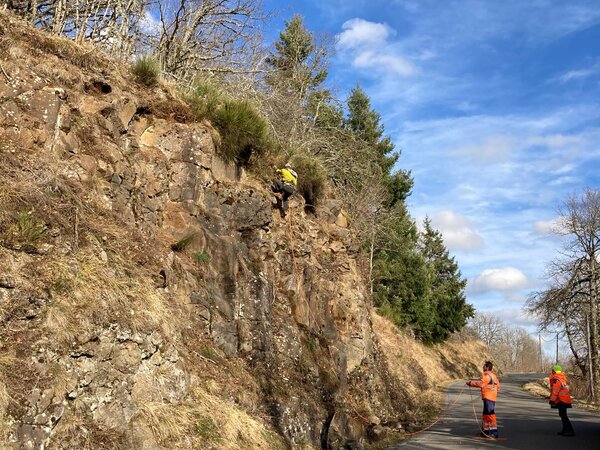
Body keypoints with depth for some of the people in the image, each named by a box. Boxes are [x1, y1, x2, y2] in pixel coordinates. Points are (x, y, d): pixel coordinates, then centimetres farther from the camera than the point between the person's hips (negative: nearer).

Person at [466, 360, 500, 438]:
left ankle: (494, 432, -11)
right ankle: (486, 430, 25)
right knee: (486, 414, 17)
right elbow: (498, 386, 19)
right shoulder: (493, 375, 16)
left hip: (488, 398, -10)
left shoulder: (486, 375, -14)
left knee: (490, 414, -9)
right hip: (492, 397, 10)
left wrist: (470, 383, -17)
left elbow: (480, 383, -24)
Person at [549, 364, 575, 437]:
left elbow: (555, 391, -20)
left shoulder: (556, 379, -17)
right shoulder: (562, 378, 16)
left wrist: (552, 400, -16)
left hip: (562, 400, -11)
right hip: (564, 400, 11)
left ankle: (571, 431, -14)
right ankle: (565, 430, 26)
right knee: (562, 414, 18)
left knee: (563, 415, -10)